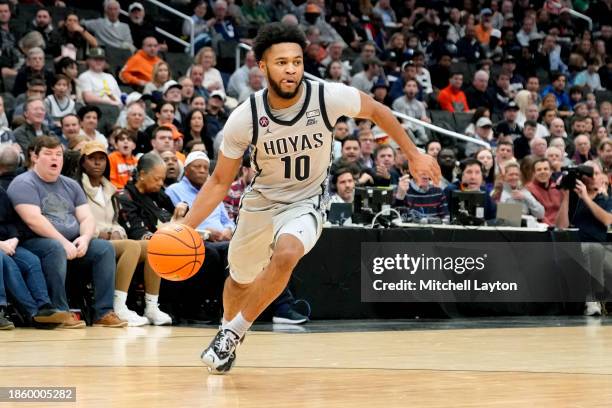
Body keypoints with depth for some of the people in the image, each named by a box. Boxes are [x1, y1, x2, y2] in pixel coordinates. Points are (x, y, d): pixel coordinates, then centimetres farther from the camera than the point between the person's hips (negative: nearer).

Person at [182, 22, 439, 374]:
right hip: (261, 200, 2)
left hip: (305, 202, -2)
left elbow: (376, 111, -2)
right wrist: (184, 228, -22)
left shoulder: (329, 97, -24)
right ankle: (228, 331, 53)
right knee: (240, 277, 18)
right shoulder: (244, 118, -21)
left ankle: (234, 332, -12)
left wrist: (414, 154, 1)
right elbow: (220, 182, -10)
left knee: (286, 255, -32)